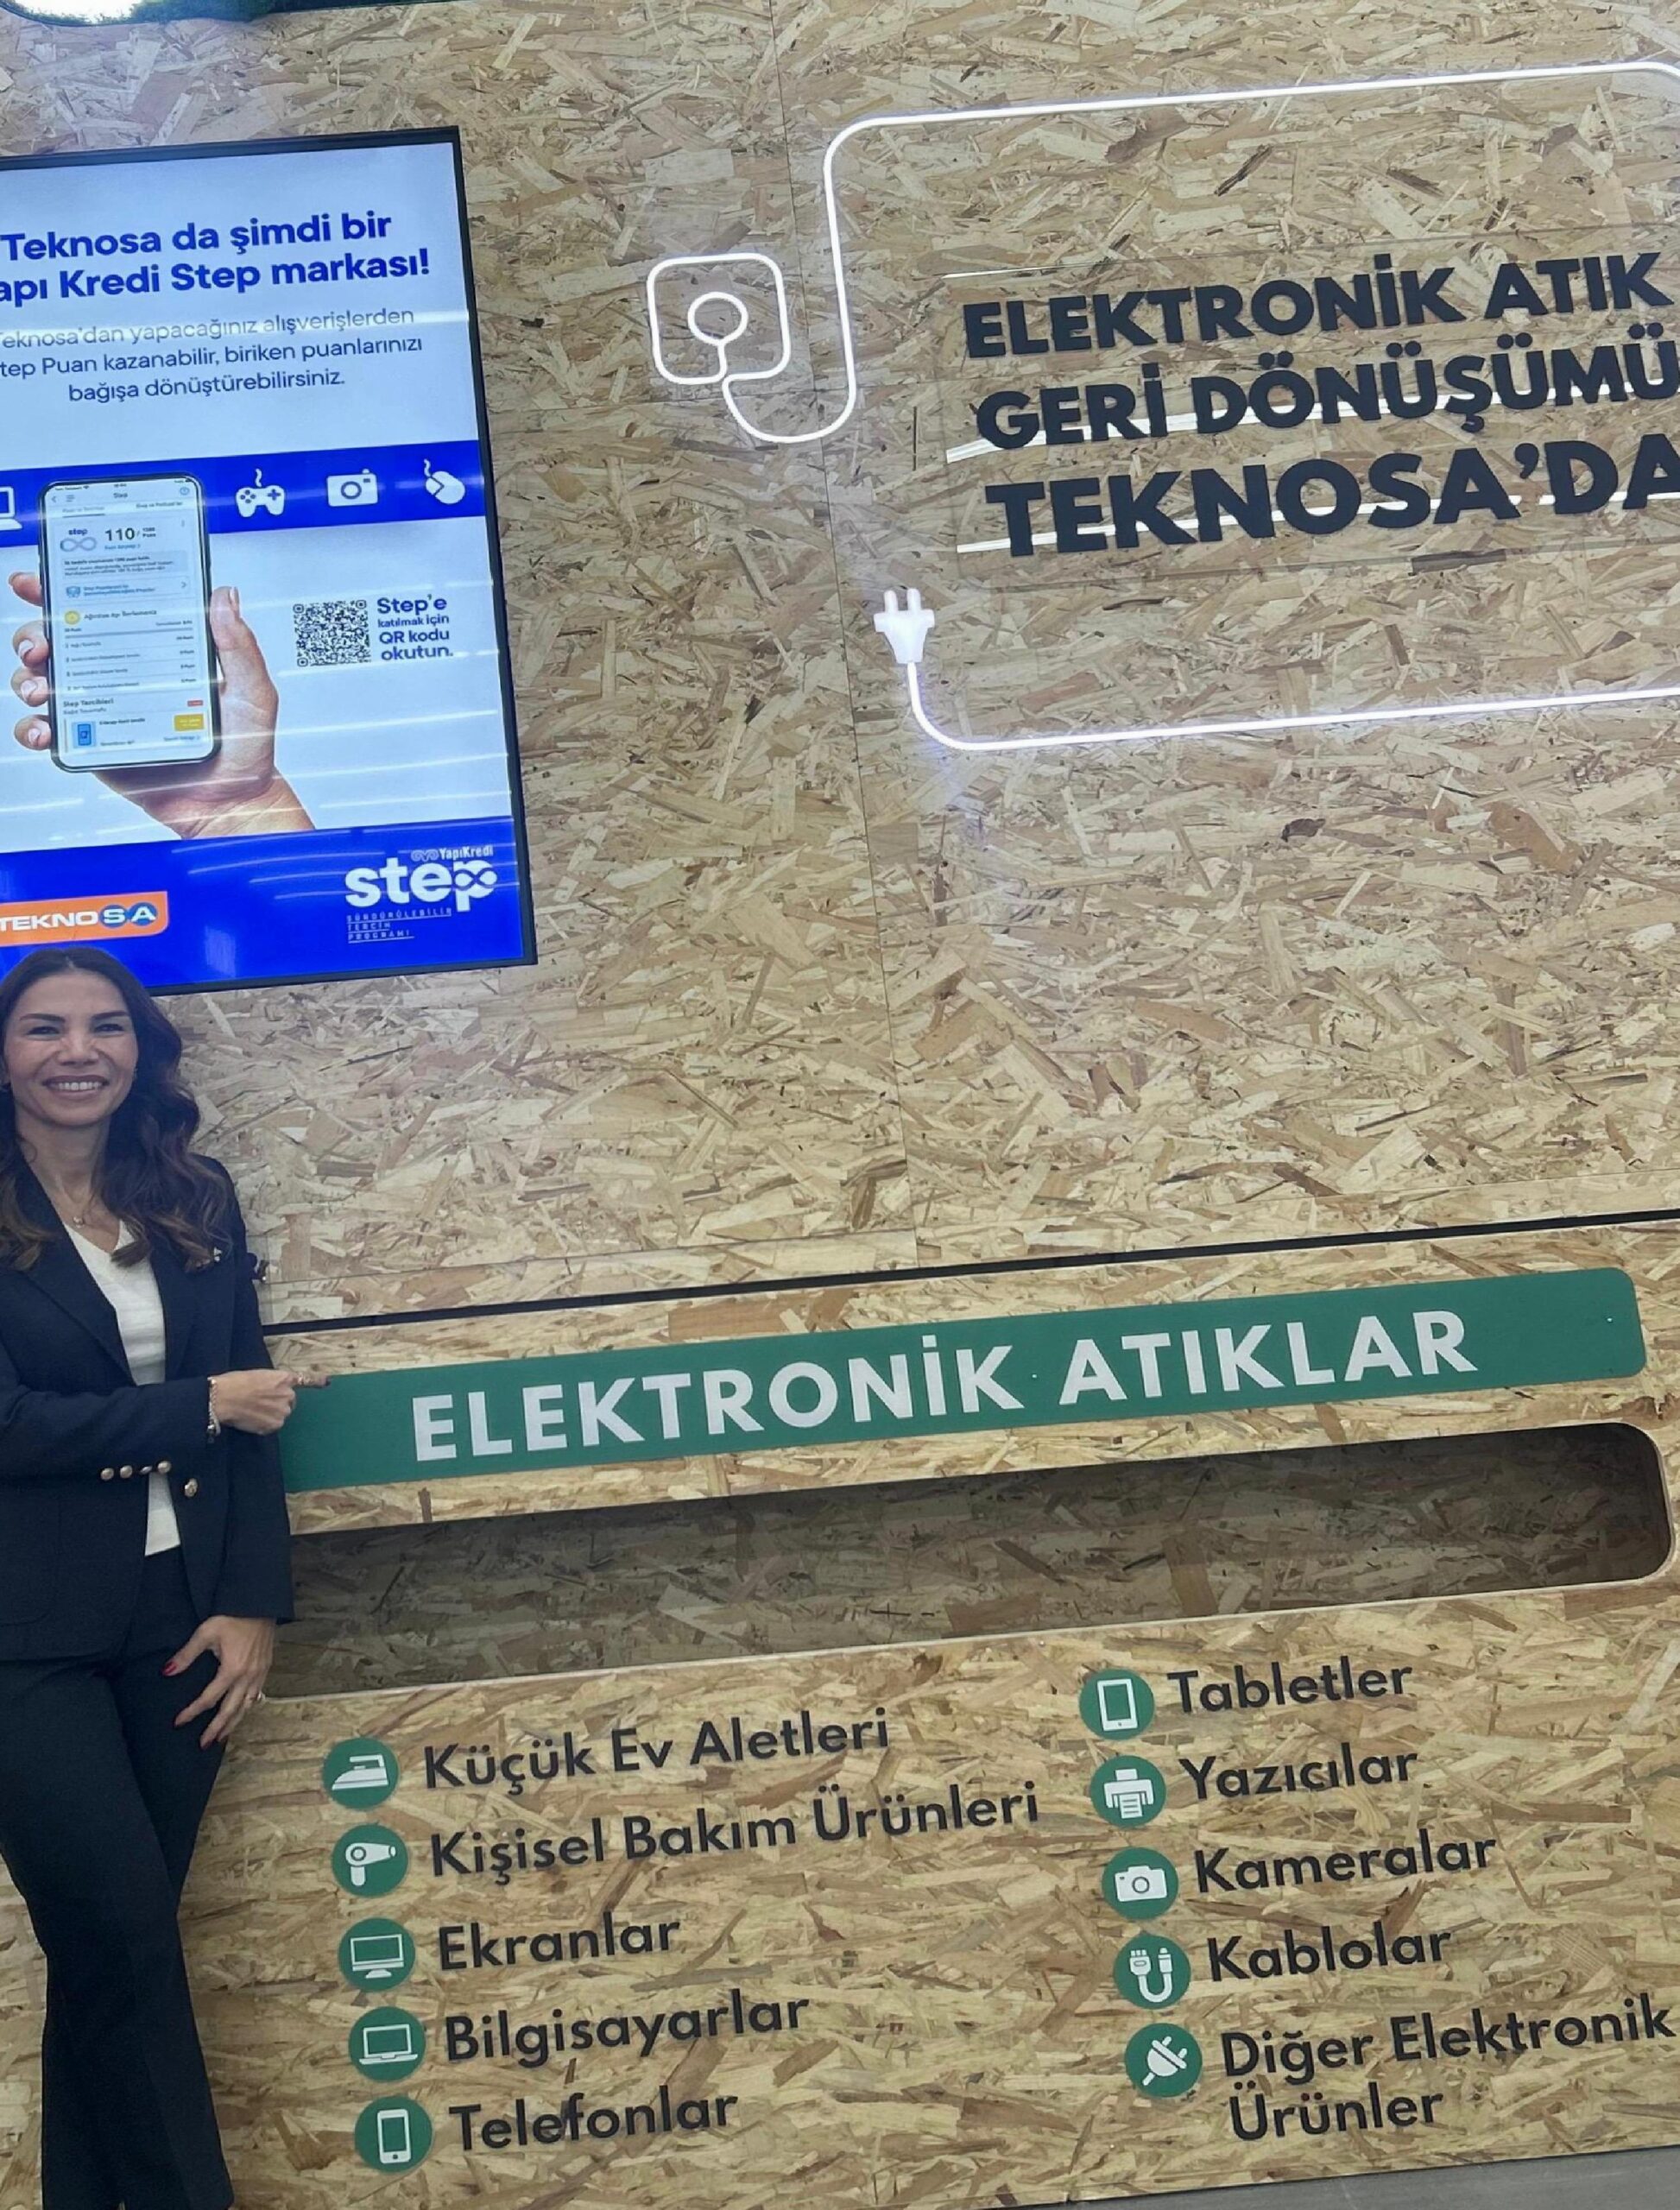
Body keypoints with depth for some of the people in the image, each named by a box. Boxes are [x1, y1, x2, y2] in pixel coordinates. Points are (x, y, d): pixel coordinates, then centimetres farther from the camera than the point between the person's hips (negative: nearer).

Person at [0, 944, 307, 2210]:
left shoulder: (198, 1203, 8)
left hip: (178, 1622, 4)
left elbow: (249, 1412, 5)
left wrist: (256, 1604, -2)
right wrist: (203, 1403, -10)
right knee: (125, 1945, -1)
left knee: (108, 1958, 11)